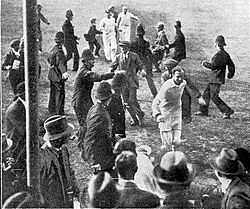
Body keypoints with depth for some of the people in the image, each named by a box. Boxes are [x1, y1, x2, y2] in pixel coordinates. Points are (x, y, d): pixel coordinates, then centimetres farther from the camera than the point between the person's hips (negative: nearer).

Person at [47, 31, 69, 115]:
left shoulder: (54, 49, 6)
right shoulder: (59, 51, -21)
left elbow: (49, 59, 24)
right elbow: (60, 63, -37)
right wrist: (64, 72, -53)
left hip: (52, 74, 9)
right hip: (58, 75, -9)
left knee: (53, 92, 19)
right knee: (60, 93, -2)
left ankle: (52, 110, 30)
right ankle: (59, 112, 1)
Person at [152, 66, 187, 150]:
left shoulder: (183, 83, -2)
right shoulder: (167, 87, -22)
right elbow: (156, 102, -20)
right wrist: (157, 115, -33)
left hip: (177, 113, 5)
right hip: (165, 114, -5)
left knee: (177, 142, -4)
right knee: (167, 144, -3)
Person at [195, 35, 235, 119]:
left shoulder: (218, 54, -19)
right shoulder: (226, 54, 9)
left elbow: (213, 66, -23)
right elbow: (231, 65, 13)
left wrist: (205, 63, -6)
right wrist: (230, 74, 26)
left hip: (216, 80, -10)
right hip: (214, 80, 10)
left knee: (214, 97, -6)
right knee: (206, 94, 15)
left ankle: (227, 111, -5)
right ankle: (204, 111, 22)